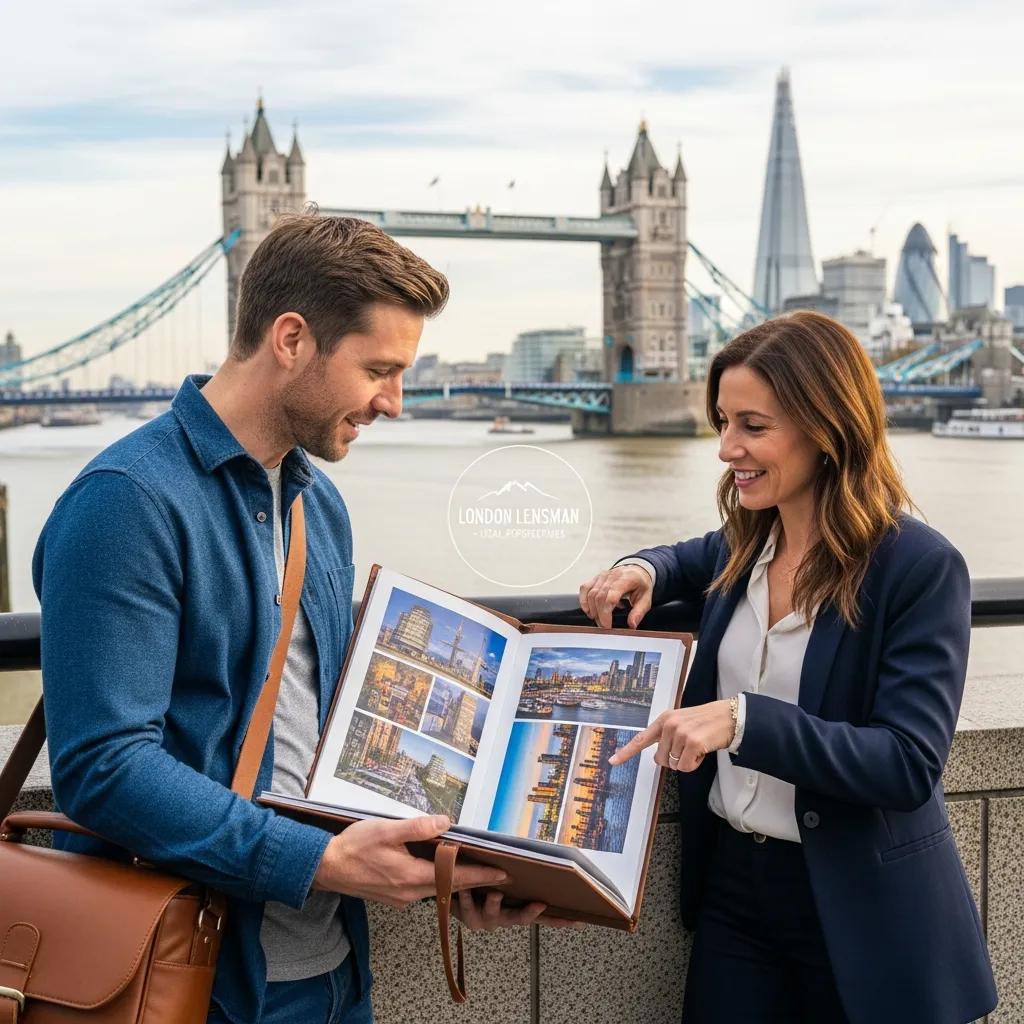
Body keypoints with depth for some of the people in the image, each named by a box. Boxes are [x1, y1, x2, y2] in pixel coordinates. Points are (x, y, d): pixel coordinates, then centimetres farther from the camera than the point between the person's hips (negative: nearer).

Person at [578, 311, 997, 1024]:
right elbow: (699, 559, 27)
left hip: (858, 910, -5)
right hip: (732, 883, 6)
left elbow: (910, 765, -22)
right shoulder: (750, 543, 2)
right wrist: (645, 572, 3)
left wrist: (745, 720, -32)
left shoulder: (921, 568, -17)